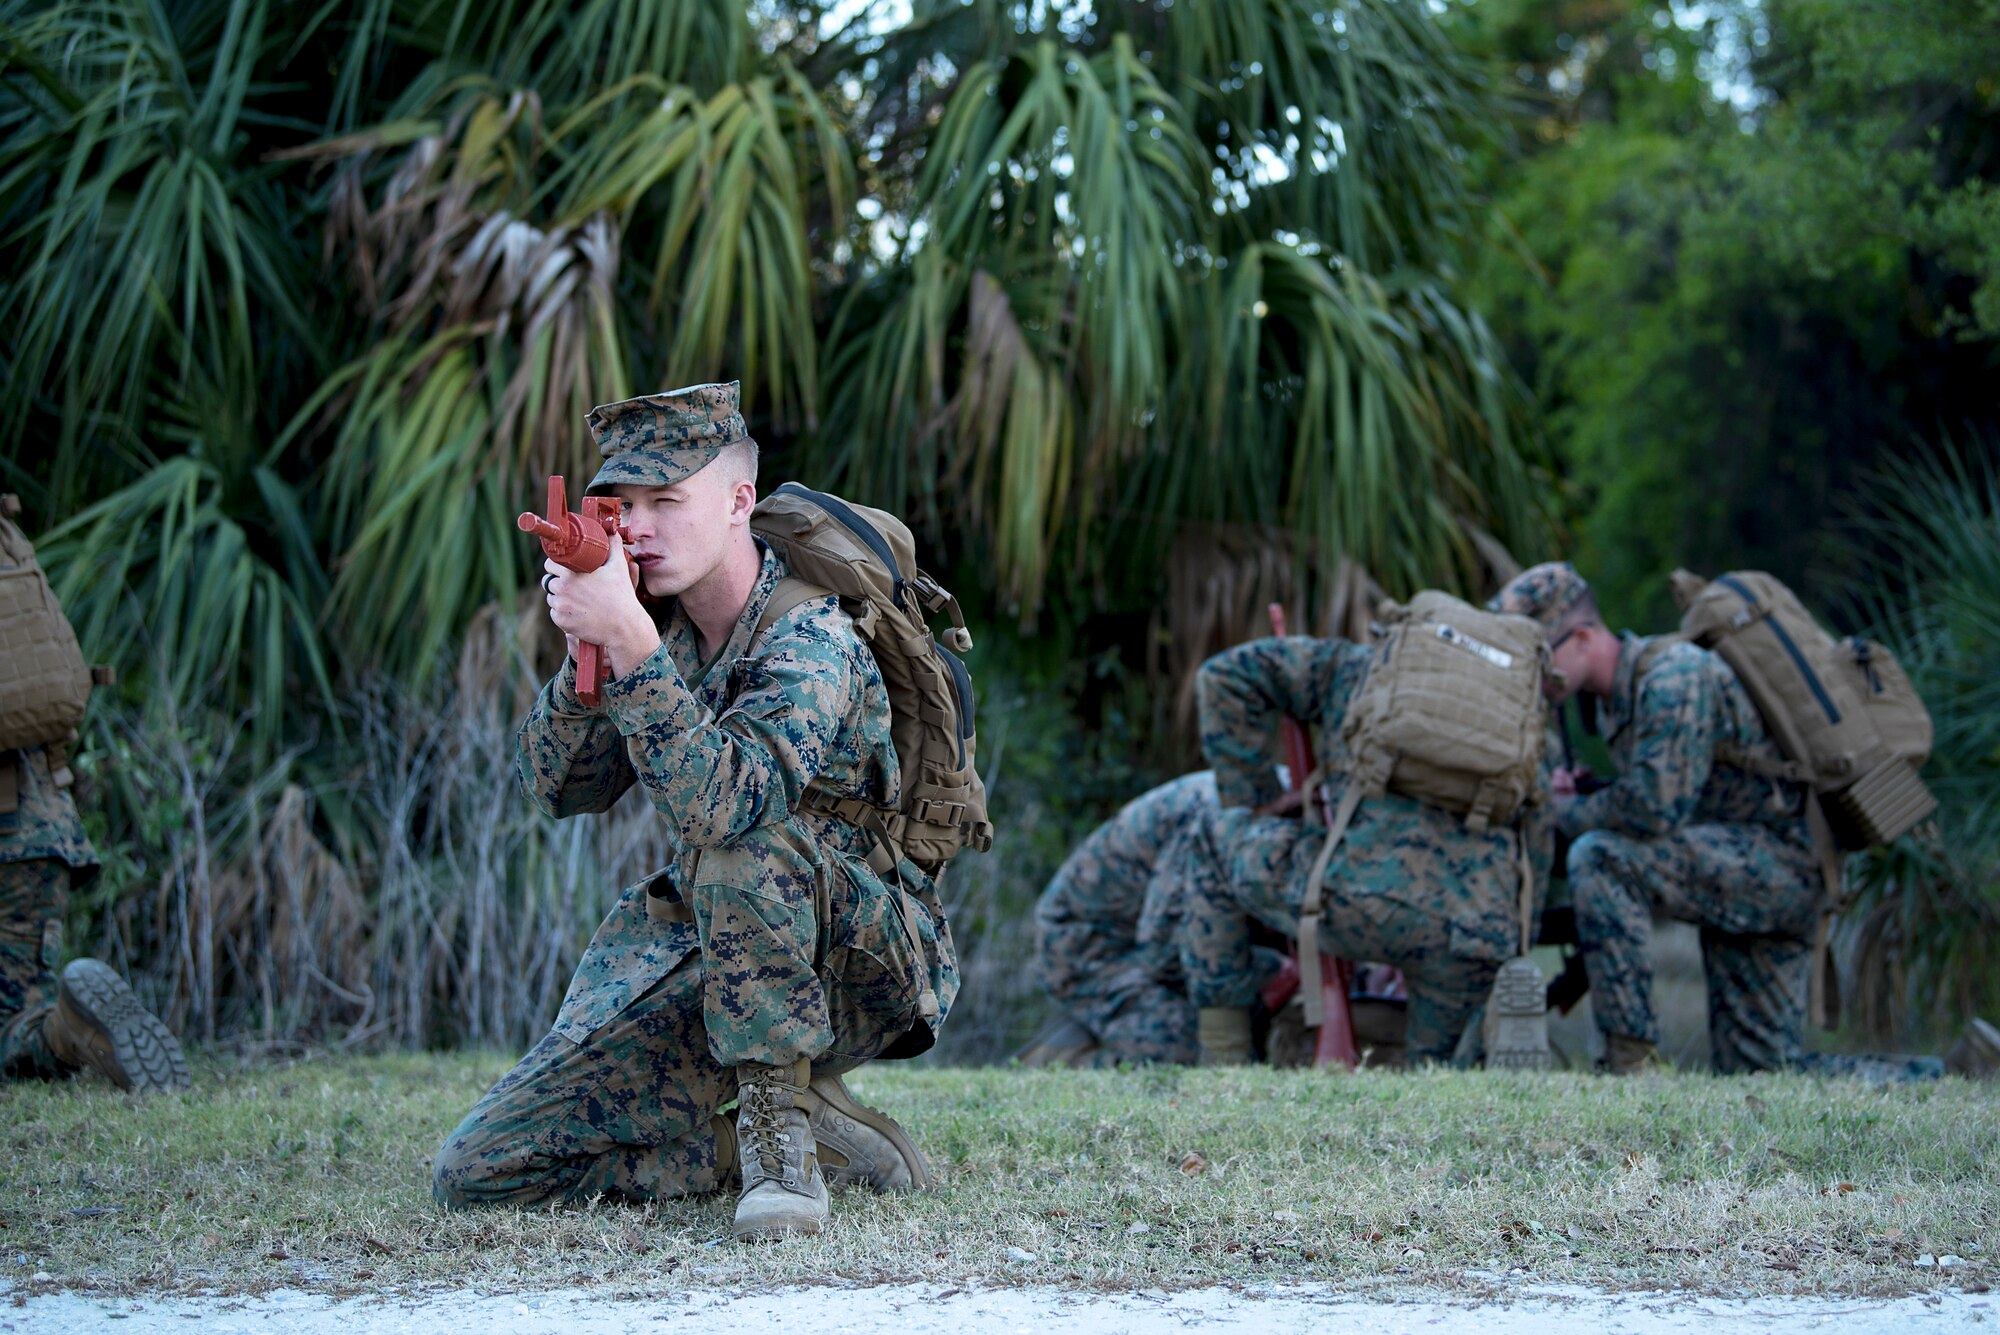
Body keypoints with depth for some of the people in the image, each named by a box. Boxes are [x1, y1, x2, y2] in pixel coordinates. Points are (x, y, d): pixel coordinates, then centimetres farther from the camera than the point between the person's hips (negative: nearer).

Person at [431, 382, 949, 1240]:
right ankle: (819, 1136, -2)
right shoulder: (660, 625, 3)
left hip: (857, 961, -7)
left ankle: (779, 1119, -24)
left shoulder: (812, 640, -20)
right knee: (477, 1175, -5)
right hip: (705, 955, 7)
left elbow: (719, 800, -36)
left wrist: (628, 643, -40)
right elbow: (558, 789, 0)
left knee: (739, 836, -40)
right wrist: (586, 650, -16)